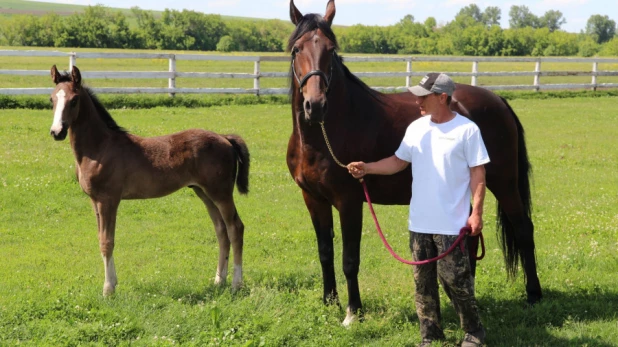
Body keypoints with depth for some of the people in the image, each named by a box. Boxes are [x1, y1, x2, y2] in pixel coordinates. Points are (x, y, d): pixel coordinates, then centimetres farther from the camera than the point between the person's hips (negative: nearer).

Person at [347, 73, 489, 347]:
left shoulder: (467, 130, -9)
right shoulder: (416, 128, 6)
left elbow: (478, 173, -9)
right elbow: (398, 161, 16)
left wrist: (476, 213, -14)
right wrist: (367, 168, 2)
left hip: (452, 223, -6)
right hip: (419, 222, 6)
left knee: (455, 279, -1)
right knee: (423, 281, 11)